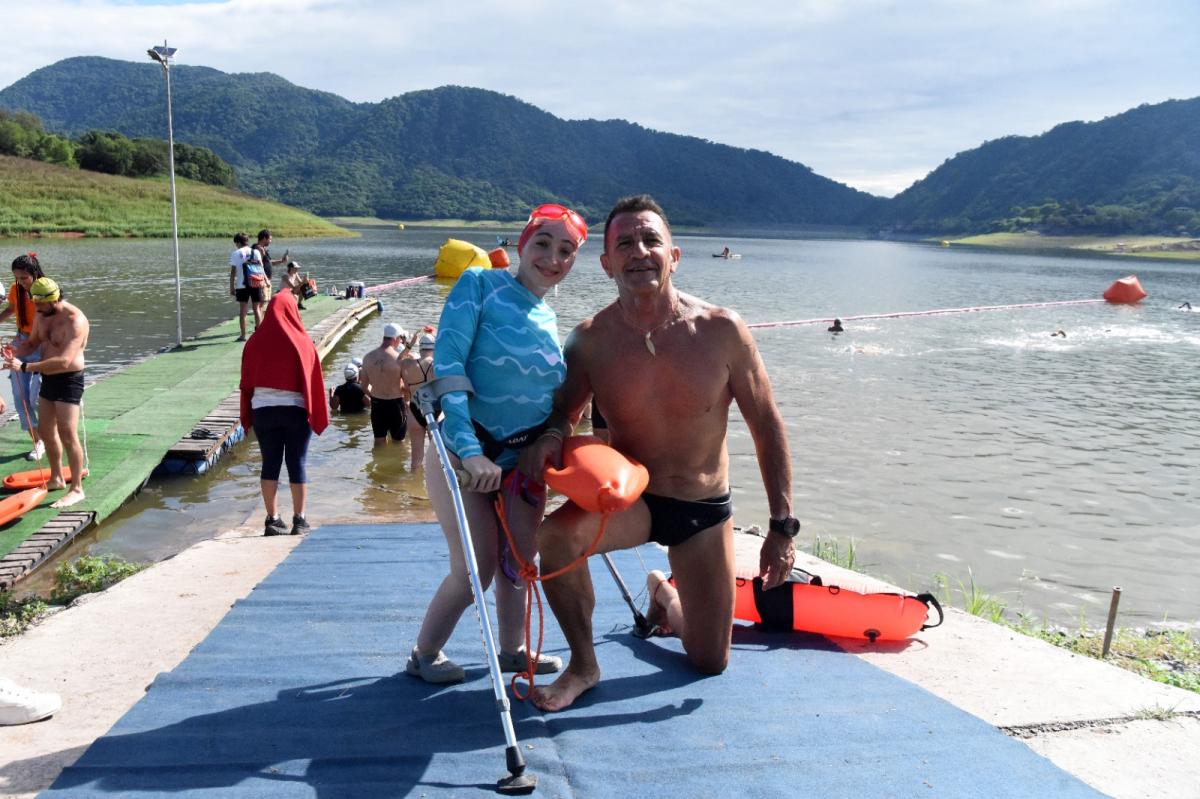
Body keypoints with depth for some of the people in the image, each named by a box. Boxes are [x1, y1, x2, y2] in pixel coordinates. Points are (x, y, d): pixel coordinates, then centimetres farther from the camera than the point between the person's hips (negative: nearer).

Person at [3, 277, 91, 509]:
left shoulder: (74, 321, -23)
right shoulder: (42, 315, 4)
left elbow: (63, 361, -31)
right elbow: (32, 343, 16)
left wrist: (25, 367, -31)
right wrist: (15, 351, -8)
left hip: (68, 380, -9)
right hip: (48, 379, 9)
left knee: (68, 435, -9)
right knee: (46, 431, 17)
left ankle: (76, 489, -1)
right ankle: (57, 479, 34)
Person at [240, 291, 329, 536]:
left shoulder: (255, 342, 0)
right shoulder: (302, 342, -7)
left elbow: (246, 381, 3)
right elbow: (314, 380, -8)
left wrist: (247, 418, 10)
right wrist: (318, 417, -1)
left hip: (263, 410, 2)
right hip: (296, 410, -2)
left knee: (270, 463, 9)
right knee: (297, 464, 5)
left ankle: (272, 519, 11)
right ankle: (299, 520, 8)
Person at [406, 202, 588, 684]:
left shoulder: (550, 320, 7)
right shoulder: (480, 285, -12)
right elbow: (447, 368, -21)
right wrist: (469, 451, -30)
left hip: (524, 457, 6)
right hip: (463, 450, -6)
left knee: (518, 561, 13)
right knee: (476, 569, -3)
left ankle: (513, 650, 34)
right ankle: (424, 655, 21)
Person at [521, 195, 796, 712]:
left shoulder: (722, 330, -18)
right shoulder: (591, 340, -14)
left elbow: (767, 427, -9)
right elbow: (564, 411, 2)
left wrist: (782, 526, -9)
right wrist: (551, 437, -24)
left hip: (705, 509, 1)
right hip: (629, 497, 0)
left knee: (711, 662, 10)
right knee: (556, 534, -34)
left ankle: (663, 598, 46)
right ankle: (583, 665, -7)